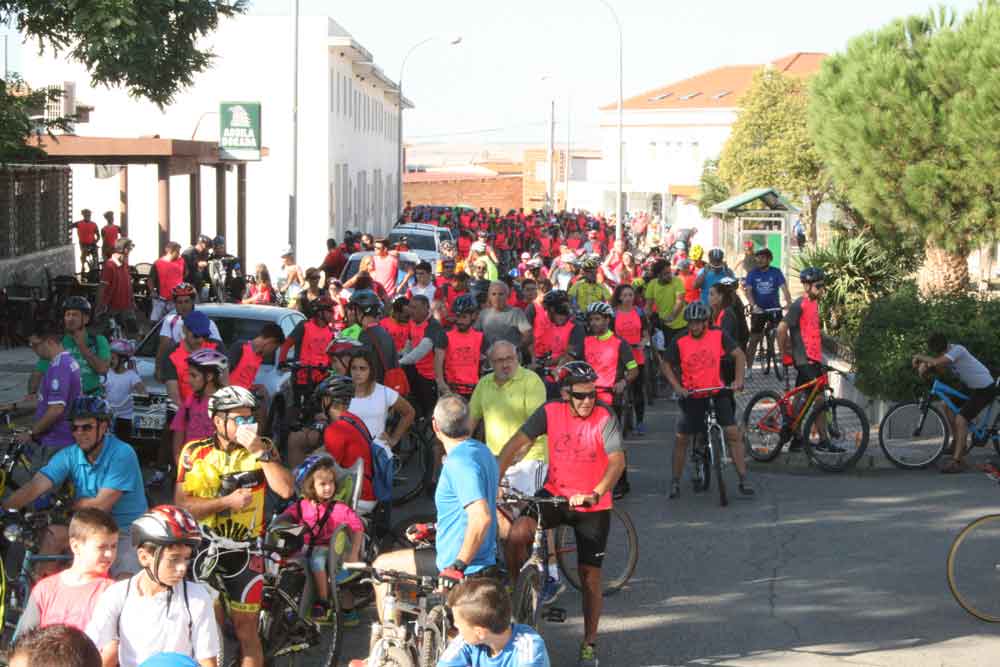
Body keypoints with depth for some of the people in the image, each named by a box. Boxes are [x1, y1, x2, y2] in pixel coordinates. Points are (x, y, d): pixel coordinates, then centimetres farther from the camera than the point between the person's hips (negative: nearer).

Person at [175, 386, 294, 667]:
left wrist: (260, 452, -21)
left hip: (244, 550, 0)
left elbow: (286, 490, -15)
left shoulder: (263, 448, -2)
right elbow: (182, 505, -9)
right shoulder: (194, 453, -2)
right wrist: (226, 501, -19)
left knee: (246, 630, 2)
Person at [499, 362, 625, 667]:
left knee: (590, 577, 4)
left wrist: (596, 495, -43)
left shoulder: (605, 418, -17)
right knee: (517, 533, -26)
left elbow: (617, 461, -27)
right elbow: (516, 444, -10)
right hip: (555, 493, 1)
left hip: (593, 506, -1)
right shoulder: (550, 412, -10)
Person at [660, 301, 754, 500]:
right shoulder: (680, 342, -7)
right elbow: (665, 364, 2)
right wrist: (677, 387, -9)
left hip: (718, 392, 0)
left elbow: (738, 354, -2)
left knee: (733, 433, -8)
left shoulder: (719, 336, -6)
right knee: (681, 438, 2)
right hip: (692, 396, 0)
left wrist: (738, 379, -14)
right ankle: (675, 481, 17)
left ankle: (743, 480, -2)